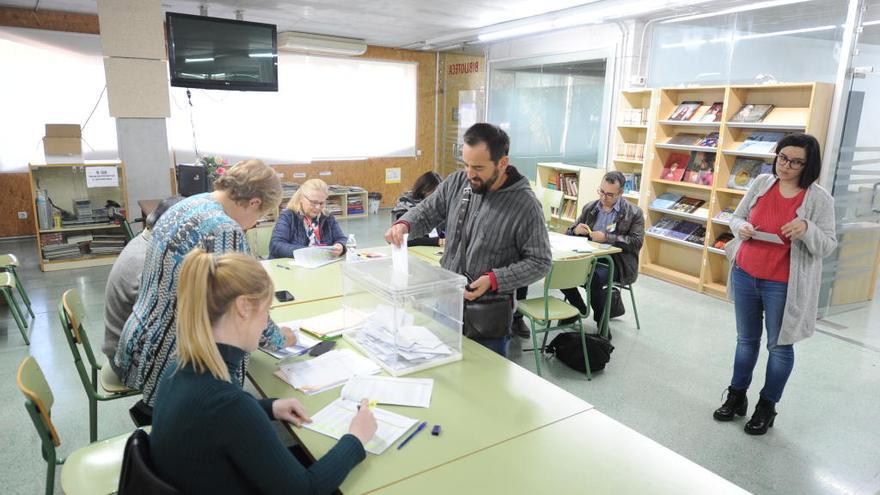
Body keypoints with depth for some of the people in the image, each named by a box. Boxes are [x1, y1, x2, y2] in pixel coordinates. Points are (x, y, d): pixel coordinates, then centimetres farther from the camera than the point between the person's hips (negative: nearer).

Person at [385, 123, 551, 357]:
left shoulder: (525, 204, -15)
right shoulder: (457, 182, -2)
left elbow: (539, 263, -11)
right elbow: (427, 211, 9)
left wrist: (494, 280, -22)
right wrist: (403, 224, -13)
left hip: (489, 316, -4)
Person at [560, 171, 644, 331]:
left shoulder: (634, 213, 1)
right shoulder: (589, 207, 14)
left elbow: (637, 242, -10)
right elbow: (569, 232, 18)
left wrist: (607, 237, -19)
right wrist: (576, 230, -8)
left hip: (616, 262, -5)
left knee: (593, 278, -35)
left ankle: (601, 320, -6)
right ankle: (580, 310, 3)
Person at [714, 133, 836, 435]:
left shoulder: (819, 198, -9)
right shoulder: (762, 183, 0)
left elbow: (828, 246, -8)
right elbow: (736, 217, 10)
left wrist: (807, 228, -27)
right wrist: (741, 228, -13)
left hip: (783, 286, -3)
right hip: (745, 275, 3)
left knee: (779, 346, 10)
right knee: (746, 339, 17)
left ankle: (767, 406, 26)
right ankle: (736, 396, 32)